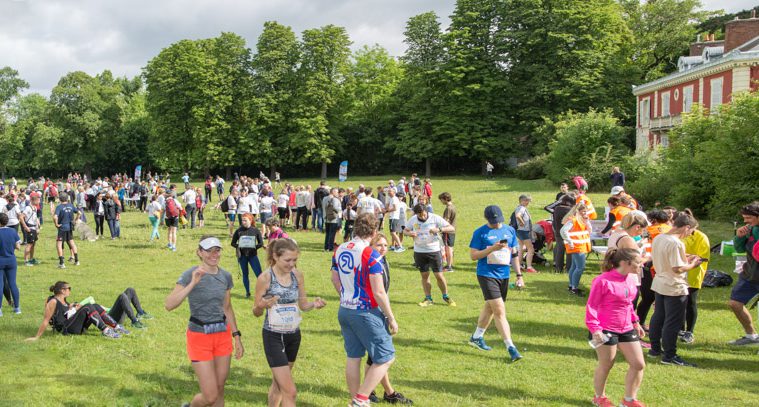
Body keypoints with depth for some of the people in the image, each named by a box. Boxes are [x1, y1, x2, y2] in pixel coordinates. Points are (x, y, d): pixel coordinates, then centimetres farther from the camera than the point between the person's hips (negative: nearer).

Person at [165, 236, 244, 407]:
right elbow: (169, 305, -25)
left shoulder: (226, 276, 3)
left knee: (219, 391, 11)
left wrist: (237, 336, 12)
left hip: (223, 335, 5)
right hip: (199, 337, -5)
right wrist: (193, 283, -32)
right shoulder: (190, 274, -13)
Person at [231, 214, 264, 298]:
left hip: (253, 255, -1)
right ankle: (247, 292, 23)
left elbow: (261, 243, 1)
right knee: (245, 274, 10)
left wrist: (254, 247, -12)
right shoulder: (239, 231, -2)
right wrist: (238, 247, -11)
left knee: (259, 274, -7)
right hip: (242, 255, 1)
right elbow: (233, 243, 5)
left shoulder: (255, 230, -3)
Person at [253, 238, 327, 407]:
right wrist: (262, 306, -30)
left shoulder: (297, 275, -2)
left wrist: (314, 304, -15)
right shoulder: (265, 278, -14)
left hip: (294, 335, 5)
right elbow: (256, 312, -7)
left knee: (278, 384, 20)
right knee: (290, 391, -8)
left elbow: (303, 305, 7)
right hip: (273, 337, -5)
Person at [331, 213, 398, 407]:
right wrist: (391, 318, -9)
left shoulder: (339, 250, 2)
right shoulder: (370, 255, -20)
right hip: (367, 313, -8)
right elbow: (379, 293, -19)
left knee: (353, 357, 17)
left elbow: (335, 279, 15)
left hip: (344, 310, 8)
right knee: (386, 358, 4)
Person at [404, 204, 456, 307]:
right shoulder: (413, 220, -3)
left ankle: (446, 296, 19)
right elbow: (405, 230, 12)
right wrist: (409, 233, -12)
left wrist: (439, 230, -30)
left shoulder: (435, 218, -12)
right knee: (424, 275, 10)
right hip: (419, 252, 3)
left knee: (439, 275, -1)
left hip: (434, 251, -3)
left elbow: (452, 228, -13)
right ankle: (428, 299, 21)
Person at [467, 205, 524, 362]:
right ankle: (510, 347, -11)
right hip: (487, 275, -6)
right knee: (499, 310, -12)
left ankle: (476, 337, 35)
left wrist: (519, 275, 12)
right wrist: (492, 248, -20)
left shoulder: (510, 230, 8)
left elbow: (515, 254, 15)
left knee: (490, 307, 17)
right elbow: (473, 255, -9)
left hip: (504, 275, 6)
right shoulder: (480, 233, -6)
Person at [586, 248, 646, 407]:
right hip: (606, 331, -8)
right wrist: (595, 329, -19)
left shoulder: (629, 281, 7)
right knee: (605, 366, 6)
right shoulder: (603, 281, -18)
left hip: (626, 329, 8)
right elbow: (591, 306, -14)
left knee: (639, 364, 6)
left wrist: (635, 322, 19)